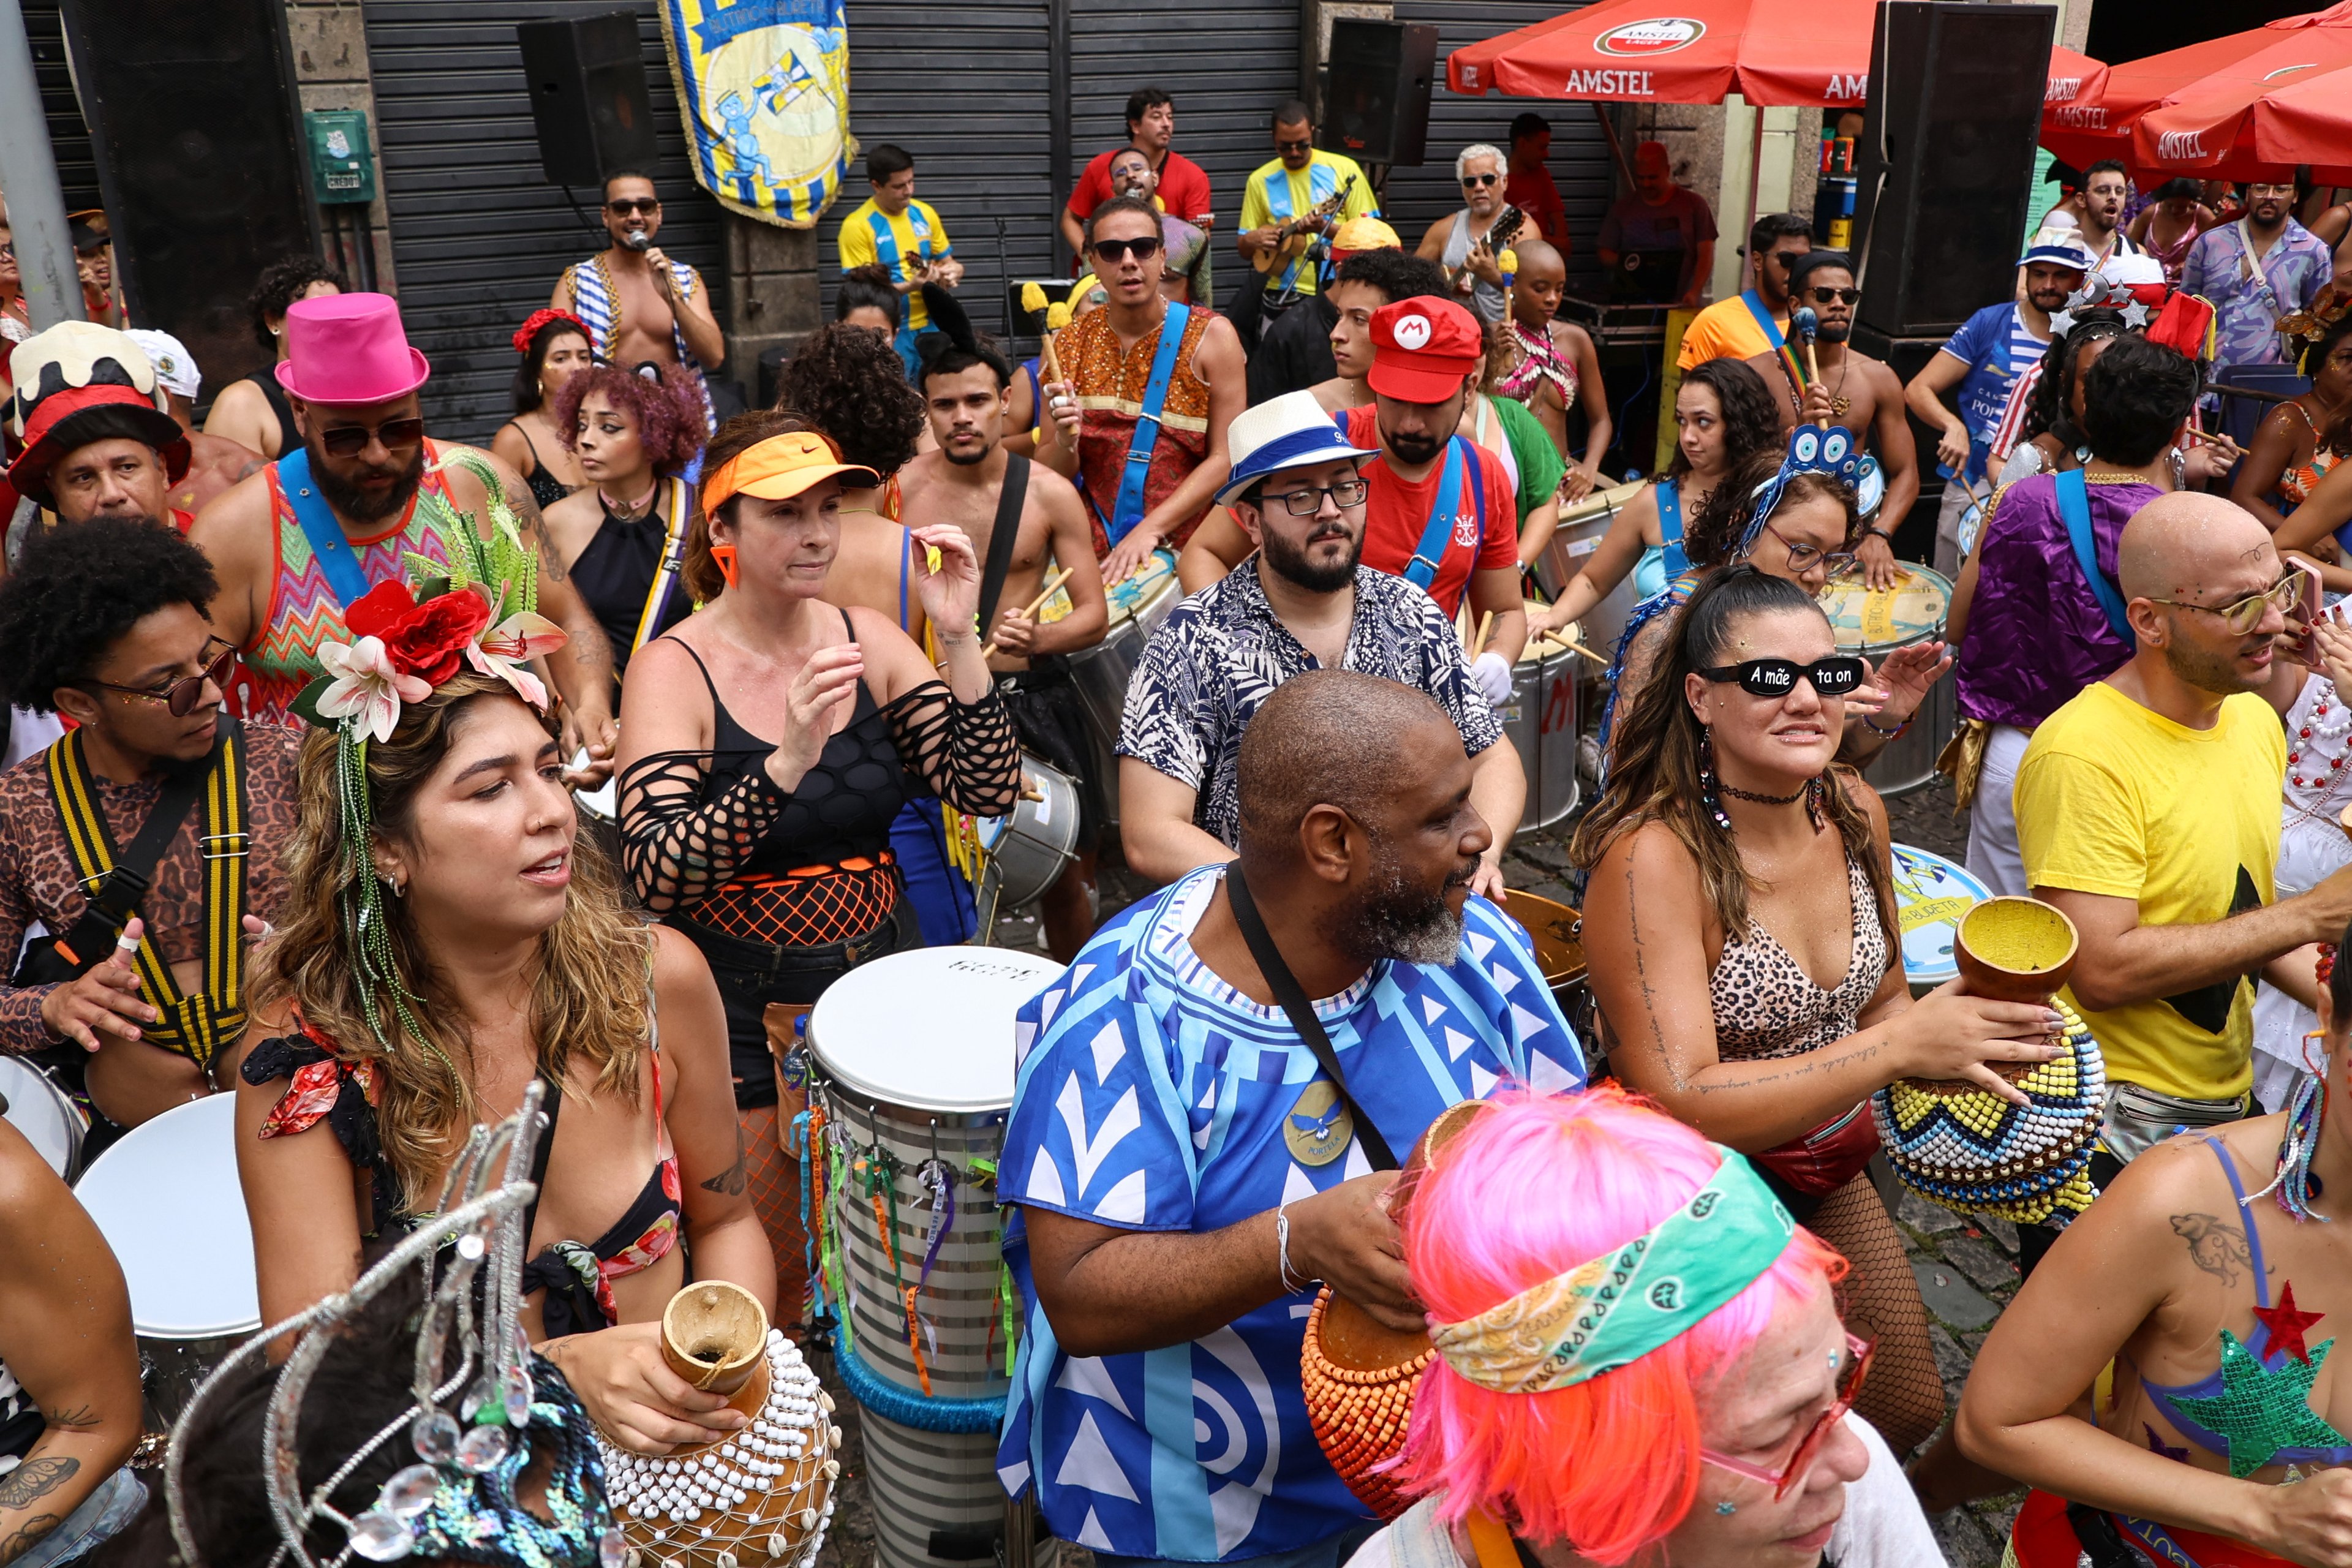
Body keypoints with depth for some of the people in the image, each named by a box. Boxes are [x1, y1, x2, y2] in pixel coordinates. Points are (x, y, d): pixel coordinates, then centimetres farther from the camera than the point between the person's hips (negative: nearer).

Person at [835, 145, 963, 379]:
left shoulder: (925, 213, 7)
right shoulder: (857, 226, -10)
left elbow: (949, 263, 18)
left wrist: (951, 272, -6)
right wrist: (909, 287, -26)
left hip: (929, 327, 5)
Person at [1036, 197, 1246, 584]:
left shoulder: (1212, 336, 0)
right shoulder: (1068, 346, 7)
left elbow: (1226, 457, -7)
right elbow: (1050, 475, 9)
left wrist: (1150, 529, -17)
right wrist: (1066, 443, -14)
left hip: (1187, 549, -2)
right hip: (1093, 554, 3)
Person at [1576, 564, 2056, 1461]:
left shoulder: (1854, 812, -5)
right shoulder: (1653, 857, -28)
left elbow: (1878, 998, 10)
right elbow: (1679, 1104, -32)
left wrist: (1955, 1040, -12)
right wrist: (1899, 1047, -35)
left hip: (1830, 1177, 7)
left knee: (1911, 1412, 25)